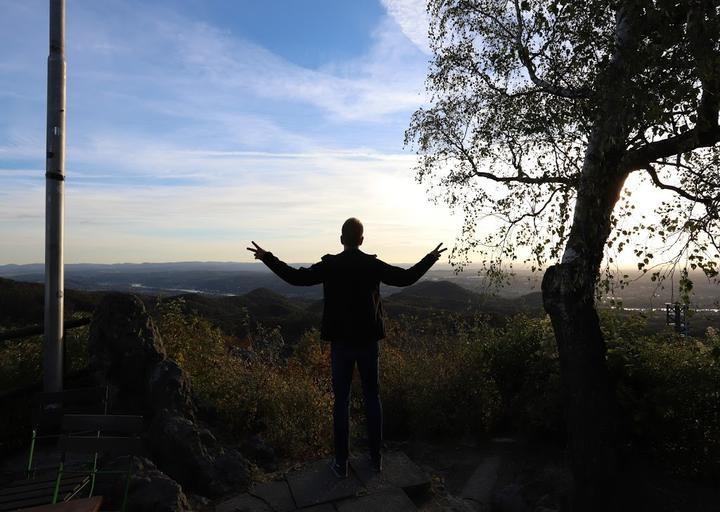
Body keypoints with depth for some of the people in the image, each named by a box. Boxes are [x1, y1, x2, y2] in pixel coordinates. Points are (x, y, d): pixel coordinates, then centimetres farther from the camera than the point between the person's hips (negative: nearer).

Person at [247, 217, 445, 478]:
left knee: (341, 400, 7)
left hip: (341, 342, -1)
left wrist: (267, 258, 2)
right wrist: (430, 258, 15)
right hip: (368, 341, 1)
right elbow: (406, 278, 0)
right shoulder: (373, 265, -5)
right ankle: (375, 457, 22)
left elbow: (296, 277, -9)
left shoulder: (329, 265, -8)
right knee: (372, 398, 13)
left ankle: (341, 462, 13)